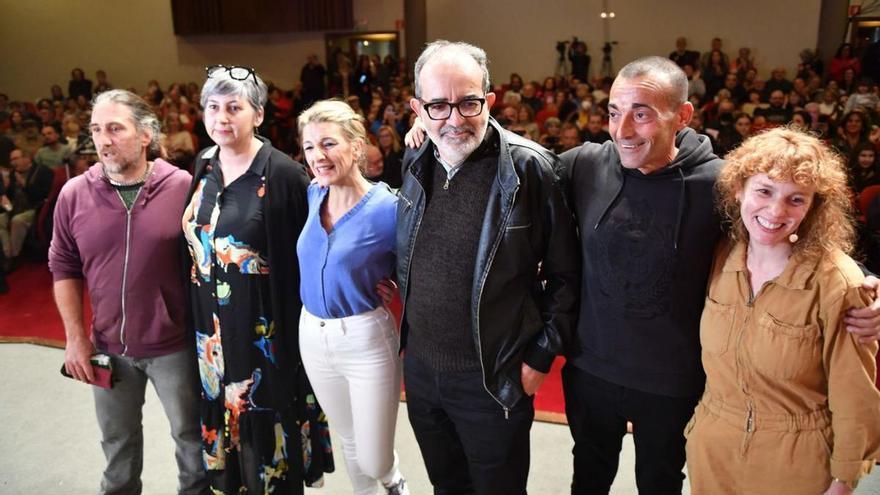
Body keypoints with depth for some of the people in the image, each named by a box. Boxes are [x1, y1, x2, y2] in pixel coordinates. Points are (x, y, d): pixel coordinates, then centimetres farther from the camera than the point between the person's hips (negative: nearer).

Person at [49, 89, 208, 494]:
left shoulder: (183, 188, -13)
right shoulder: (74, 194, -5)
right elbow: (64, 268, 4)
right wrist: (75, 337, 0)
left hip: (175, 344, -2)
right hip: (108, 347, 3)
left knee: (191, 435, 17)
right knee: (118, 442, 23)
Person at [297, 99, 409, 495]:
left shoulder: (388, 207, -18)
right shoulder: (314, 195, 1)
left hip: (366, 340, -5)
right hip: (312, 336, 6)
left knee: (374, 461, 6)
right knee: (348, 440, 24)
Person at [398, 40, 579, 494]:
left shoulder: (529, 167, -17)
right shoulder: (415, 162, 0)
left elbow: (565, 275, -11)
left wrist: (541, 355, -10)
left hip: (493, 378, -5)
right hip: (420, 365, 5)